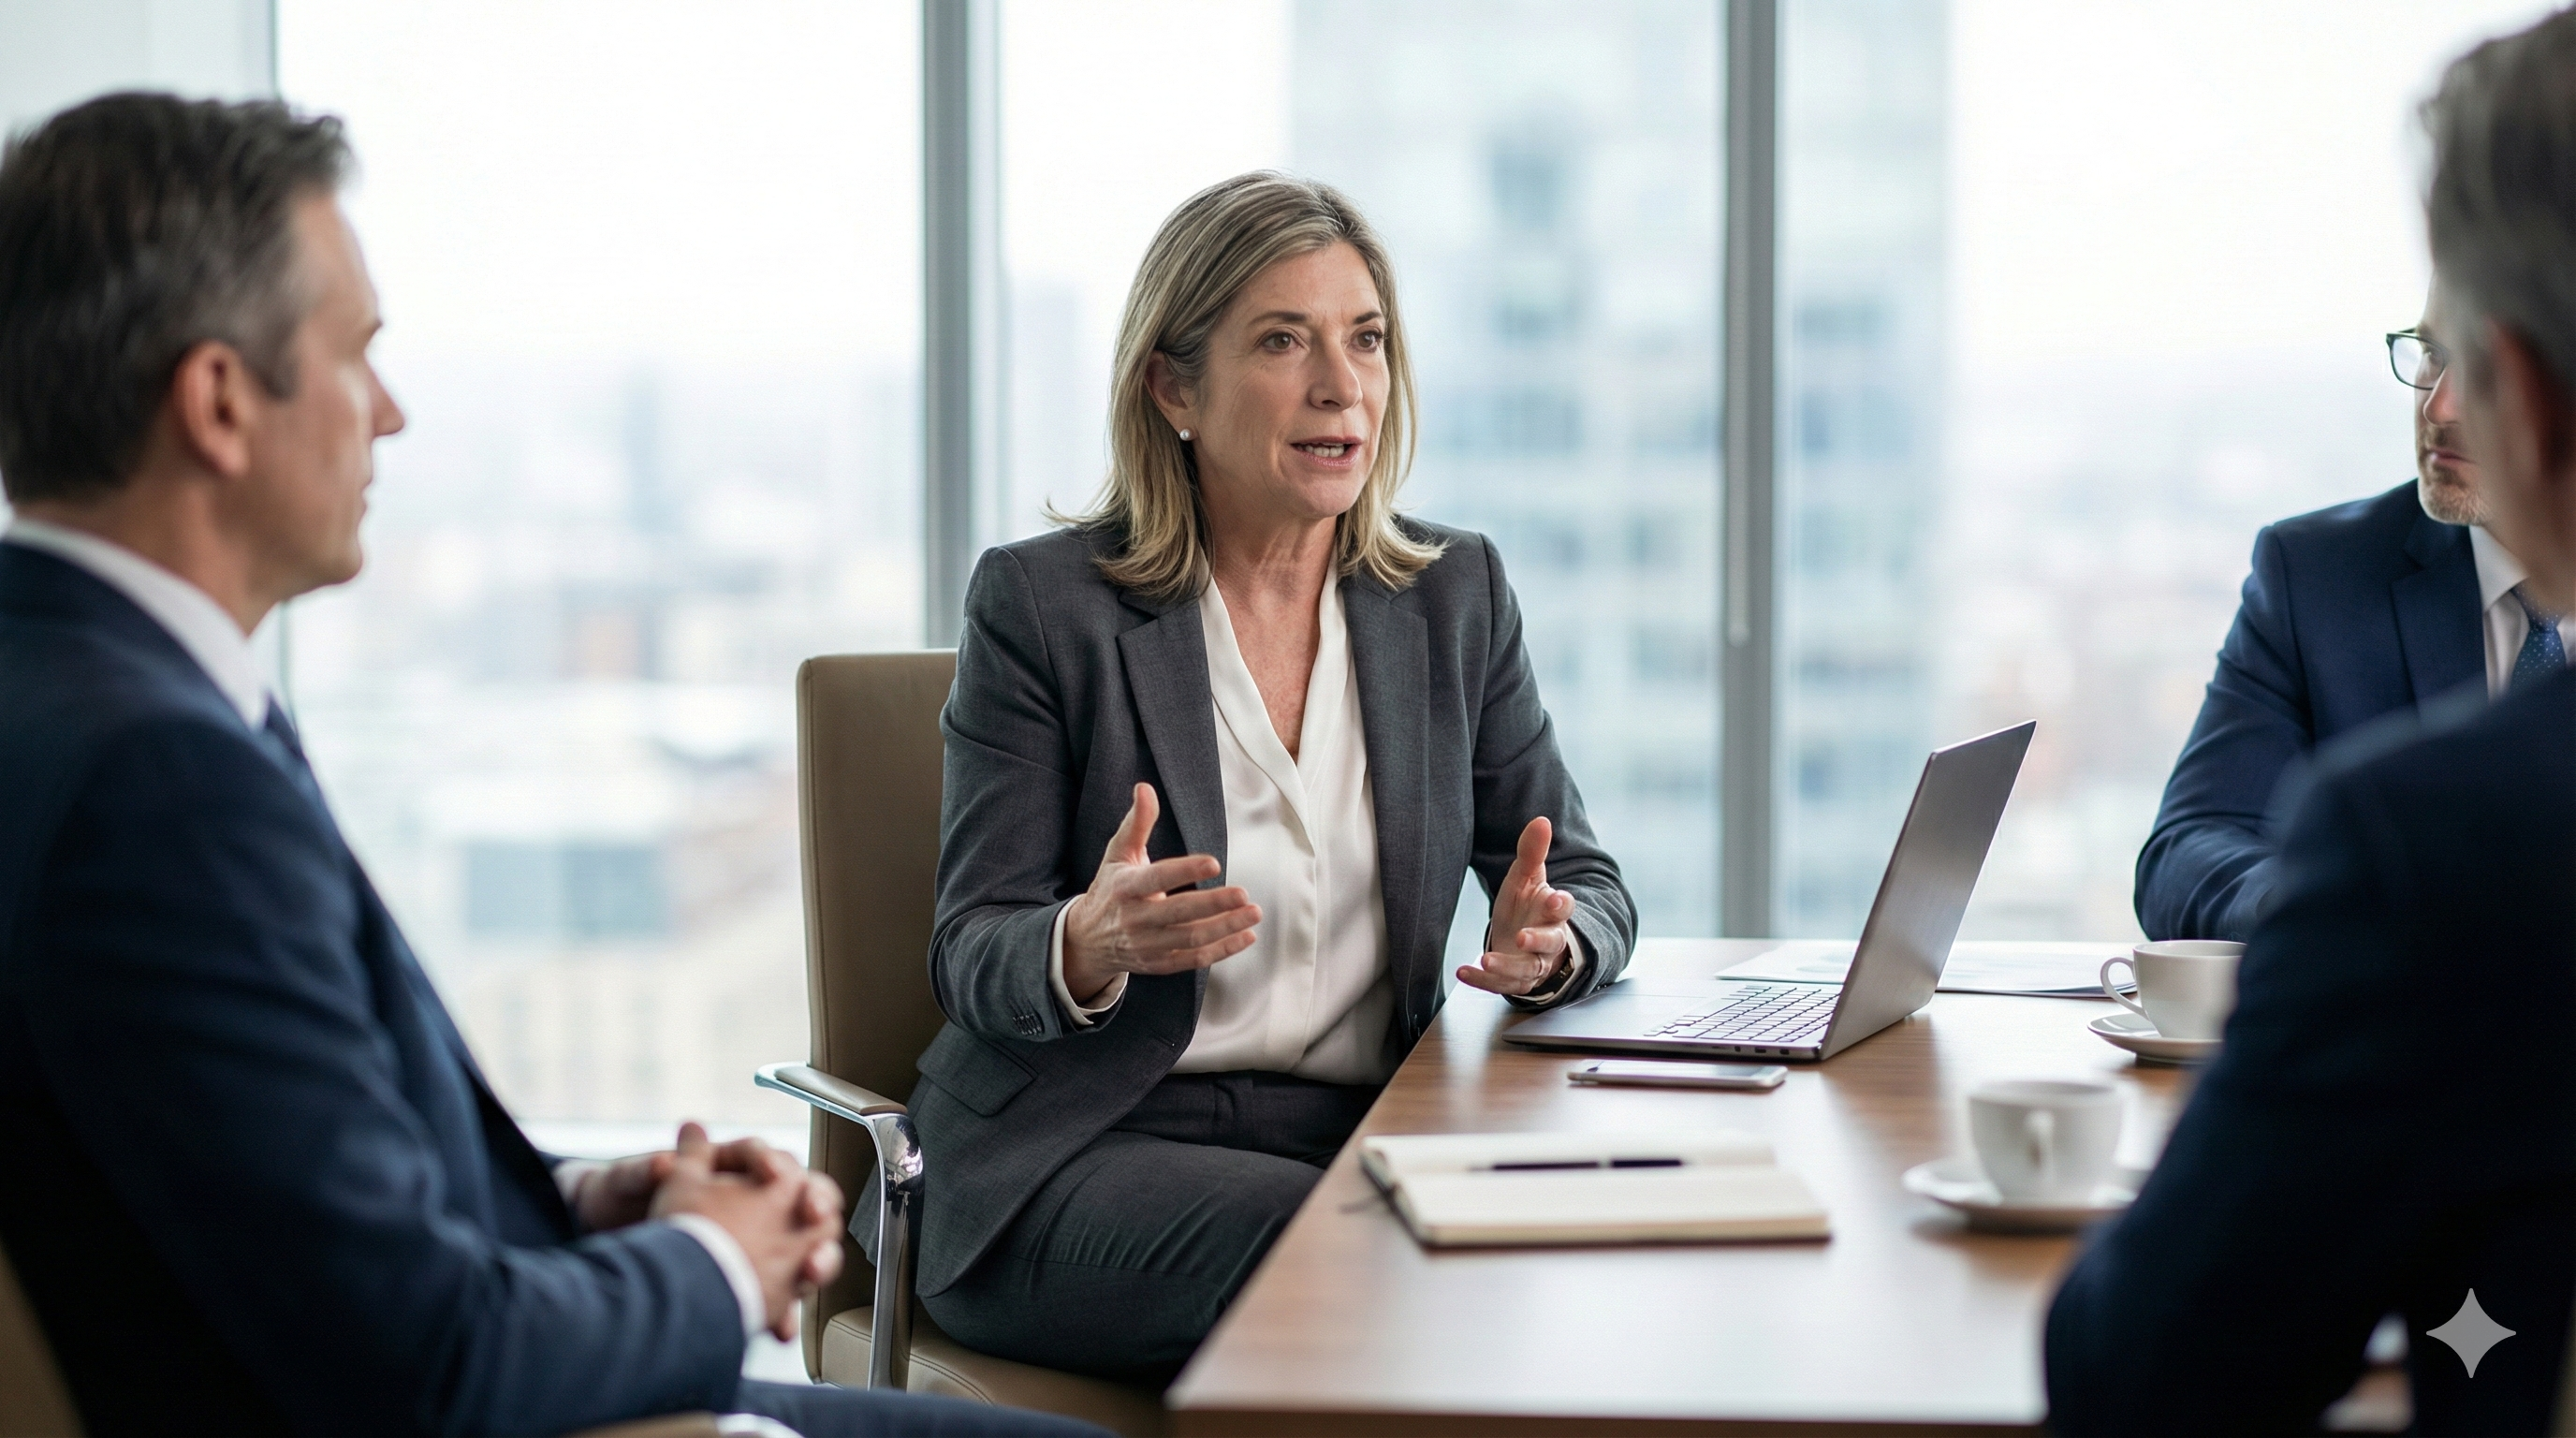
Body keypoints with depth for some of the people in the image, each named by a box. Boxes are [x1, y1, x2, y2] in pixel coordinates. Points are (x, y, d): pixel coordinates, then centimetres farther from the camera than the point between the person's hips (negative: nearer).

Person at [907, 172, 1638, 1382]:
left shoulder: (1455, 595, 11)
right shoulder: (1040, 602, -1)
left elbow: (1592, 892, 13)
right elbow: (972, 962, -3)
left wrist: (1544, 949, -13)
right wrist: (1092, 946, -28)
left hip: (1368, 1138, 4)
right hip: (1091, 1146, -4)